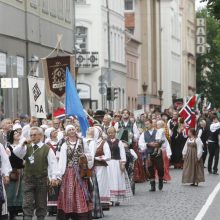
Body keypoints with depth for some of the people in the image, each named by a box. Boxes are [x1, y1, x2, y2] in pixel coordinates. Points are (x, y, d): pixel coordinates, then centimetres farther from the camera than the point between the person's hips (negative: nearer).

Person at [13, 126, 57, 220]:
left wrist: (53, 177, -15)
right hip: (28, 179, 2)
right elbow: (16, 153, -3)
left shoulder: (47, 149, 1)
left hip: (41, 180, -2)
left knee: (41, 204, 6)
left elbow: (53, 163, -4)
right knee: (27, 204, -5)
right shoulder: (27, 148, 11)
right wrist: (24, 144, -12)